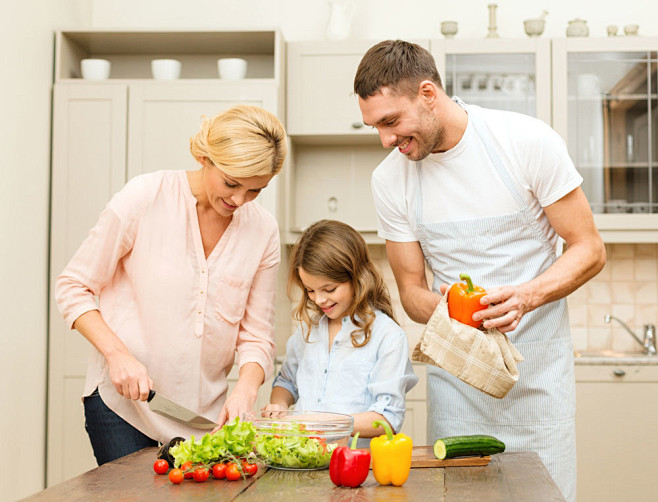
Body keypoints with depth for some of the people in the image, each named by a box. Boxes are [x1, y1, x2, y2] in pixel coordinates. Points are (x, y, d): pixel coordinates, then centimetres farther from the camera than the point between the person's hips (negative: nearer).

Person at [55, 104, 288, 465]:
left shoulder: (263, 230, -2)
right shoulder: (144, 197, -12)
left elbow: (256, 336, 2)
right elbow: (73, 287, -5)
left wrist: (245, 391, -17)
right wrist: (118, 353, -18)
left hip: (205, 409, 3)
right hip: (122, 400, -3)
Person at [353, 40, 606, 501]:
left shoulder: (528, 141, -11)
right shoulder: (390, 180, -1)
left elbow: (589, 250, -6)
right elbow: (411, 289, 6)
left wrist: (526, 296, -24)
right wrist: (441, 307, -18)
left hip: (537, 364, -2)